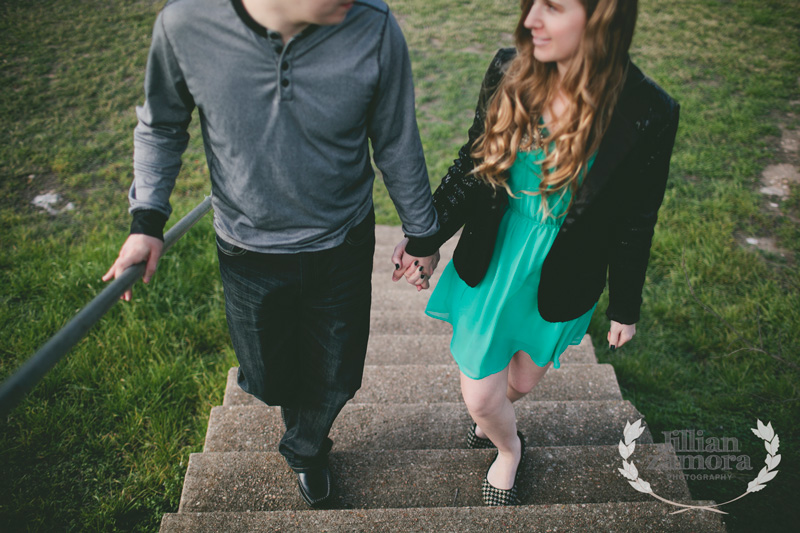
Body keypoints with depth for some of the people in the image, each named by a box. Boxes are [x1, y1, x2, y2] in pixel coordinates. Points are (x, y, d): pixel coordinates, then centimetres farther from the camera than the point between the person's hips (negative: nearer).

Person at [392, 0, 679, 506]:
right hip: (489, 266, 1)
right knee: (479, 396, 12)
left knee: (523, 381, 24)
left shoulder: (647, 115, -21)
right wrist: (425, 236, -7)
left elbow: (634, 225, -8)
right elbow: (472, 164, -1)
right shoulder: (510, 73, -14)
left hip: (560, 285, -1)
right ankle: (508, 448, 49)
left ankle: (495, 418, 63)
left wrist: (626, 308, 2)